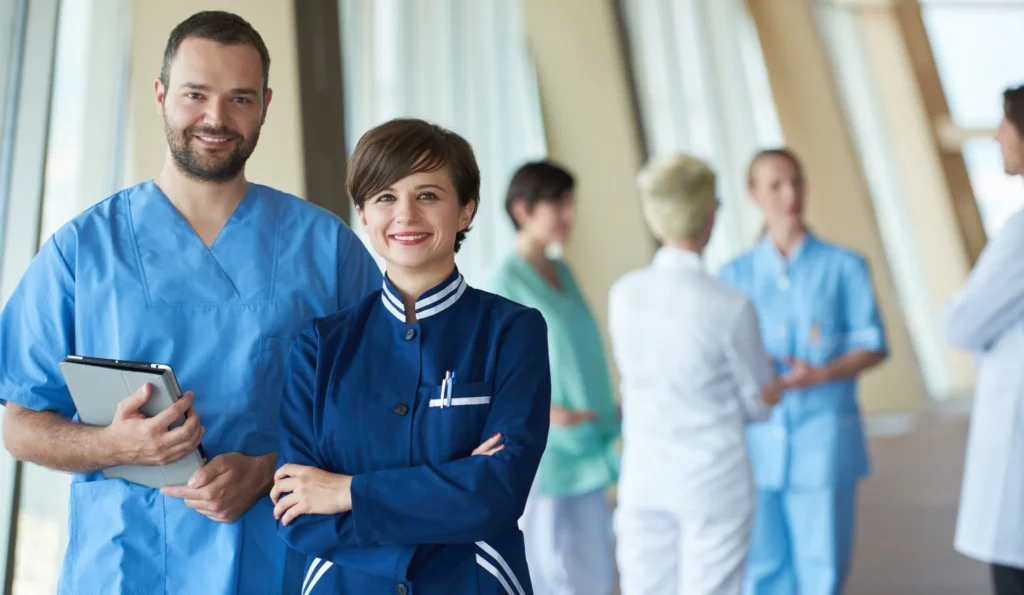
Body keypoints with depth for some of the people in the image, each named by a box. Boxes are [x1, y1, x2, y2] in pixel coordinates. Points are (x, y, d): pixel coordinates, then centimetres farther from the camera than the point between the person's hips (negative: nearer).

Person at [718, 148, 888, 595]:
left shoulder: (843, 266, 3)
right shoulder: (734, 275, 8)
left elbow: (873, 345, 2)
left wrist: (821, 374, -15)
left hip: (823, 438, -1)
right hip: (756, 440, 2)